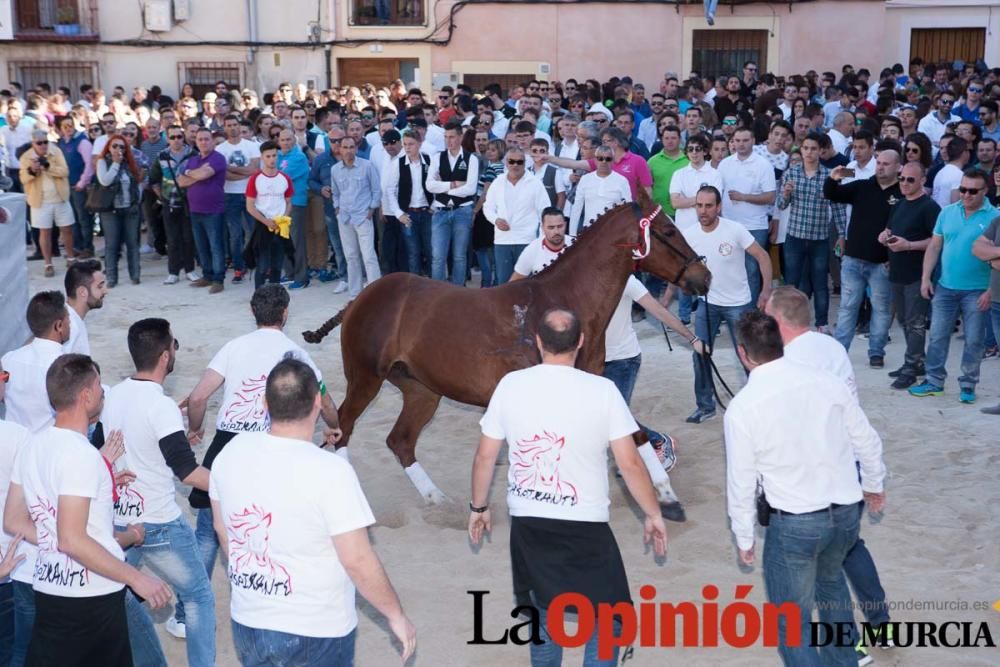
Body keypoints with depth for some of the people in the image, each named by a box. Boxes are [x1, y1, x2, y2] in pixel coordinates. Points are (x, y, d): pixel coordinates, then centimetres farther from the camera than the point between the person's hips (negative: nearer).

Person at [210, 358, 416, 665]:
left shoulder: (232, 452, -6)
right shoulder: (330, 470, -24)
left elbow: (222, 530, 8)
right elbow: (358, 560, -20)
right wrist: (397, 616, -6)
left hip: (247, 624, 5)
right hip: (316, 635, -5)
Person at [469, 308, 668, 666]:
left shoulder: (510, 385, -4)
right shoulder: (602, 390, -11)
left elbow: (485, 456, 2)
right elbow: (630, 464, -9)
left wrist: (479, 507, 17)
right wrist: (654, 515, 4)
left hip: (527, 523, 3)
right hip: (585, 527, -3)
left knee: (543, 617, 20)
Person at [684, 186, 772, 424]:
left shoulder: (735, 230, -19)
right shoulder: (689, 235, -10)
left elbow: (763, 257, -13)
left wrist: (766, 291, -19)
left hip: (738, 304, -3)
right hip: (707, 303, 3)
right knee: (700, 355, 3)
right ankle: (705, 406, 19)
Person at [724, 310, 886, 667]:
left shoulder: (742, 406, -14)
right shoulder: (827, 380, -5)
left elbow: (741, 482, -7)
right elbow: (867, 441, 6)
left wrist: (744, 538, 8)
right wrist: (874, 484, 25)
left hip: (795, 523, -5)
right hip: (847, 510, 6)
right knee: (830, 577, 34)